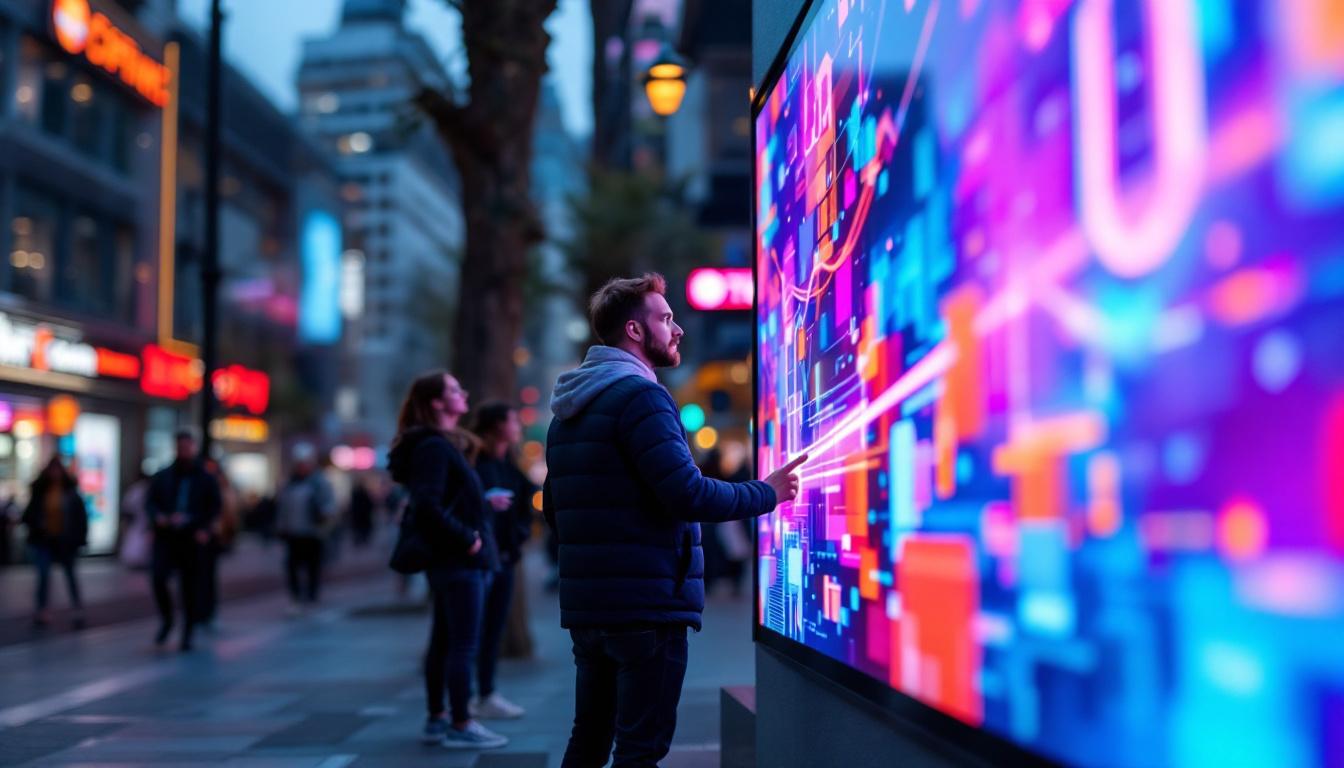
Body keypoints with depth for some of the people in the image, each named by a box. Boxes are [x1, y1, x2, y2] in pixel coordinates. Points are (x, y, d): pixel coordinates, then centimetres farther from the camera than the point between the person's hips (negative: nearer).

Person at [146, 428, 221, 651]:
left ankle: (187, 635, 17)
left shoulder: (205, 479, 5)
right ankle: (166, 620, 5)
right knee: (158, 576, -19)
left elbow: (214, 507, 5)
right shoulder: (163, 476, 8)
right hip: (165, 538, 1)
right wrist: (159, 517, -12)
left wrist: (204, 528, -11)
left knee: (189, 587, 3)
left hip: (191, 540, -1)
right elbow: (150, 502, 9)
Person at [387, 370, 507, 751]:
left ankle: (436, 720, 22)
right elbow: (427, 505, -25)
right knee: (463, 644, -4)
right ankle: (461, 726, 1)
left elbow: (424, 502, 21)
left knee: (443, 641, 14)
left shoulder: (439, 445, 15)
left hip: (447, 559, 10)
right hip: (459, 560, -10)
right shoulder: (435, 447, -16)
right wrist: (466, 538, -19)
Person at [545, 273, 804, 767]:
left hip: (587, 604, 9)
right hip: (645, 606, -9)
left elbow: (554, 508, 20)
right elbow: (688, 495, -21)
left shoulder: (569, 406, 15)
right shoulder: (639, 395, -14)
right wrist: (767, 493, -7)